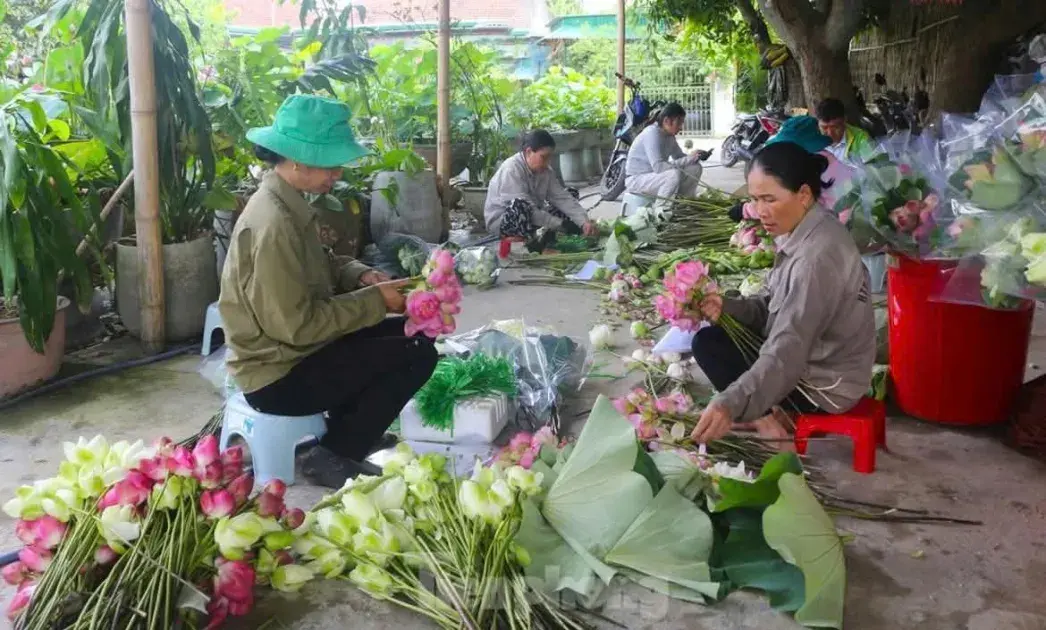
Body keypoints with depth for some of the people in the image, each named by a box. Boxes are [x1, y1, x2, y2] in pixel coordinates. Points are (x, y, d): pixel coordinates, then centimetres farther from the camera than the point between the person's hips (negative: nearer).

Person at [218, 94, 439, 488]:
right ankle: (334, 456, -1)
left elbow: (317, 266, 19)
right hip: (278, 375, -10)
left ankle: (350, 427, 21)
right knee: (416, 355, -12)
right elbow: (297, 325, -28)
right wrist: (375, 301, -19)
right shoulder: (274, 223, -26)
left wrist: (361, 276, -1)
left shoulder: (288, 204, 5)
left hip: (290, 351, 10)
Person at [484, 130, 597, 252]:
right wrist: (560, 224, -32)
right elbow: (525, 208, -31)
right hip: (500, 221, -8)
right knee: (519, 205, -42)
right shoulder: (511, 170, -25)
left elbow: (562, 198, -8)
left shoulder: (545, 170, -2)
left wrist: (584, 222, -23)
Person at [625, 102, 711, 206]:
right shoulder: (652, 134, -23)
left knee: (695, 168, -1)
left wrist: (698, 156, -8)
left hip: (656, 175, 9)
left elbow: (679, 157, 13)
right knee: (675, 174, -34)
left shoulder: (669, 135, 4)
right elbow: (658, 167, -33)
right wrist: (689, 159, -29)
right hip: (636, 179, -9)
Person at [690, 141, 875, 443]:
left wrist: (729, 404, -47)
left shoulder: (817, 257, -29)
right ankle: (766, 410, 6)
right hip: (813, 358, 9)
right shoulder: (803, 234, 0)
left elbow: (787, 351, -37)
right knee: (710, 337, 13)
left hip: (823, 384, -9)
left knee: (708, 346, -5)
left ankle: (764, 417, -4)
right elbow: (778, 308, 6)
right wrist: (727, 307, -11)